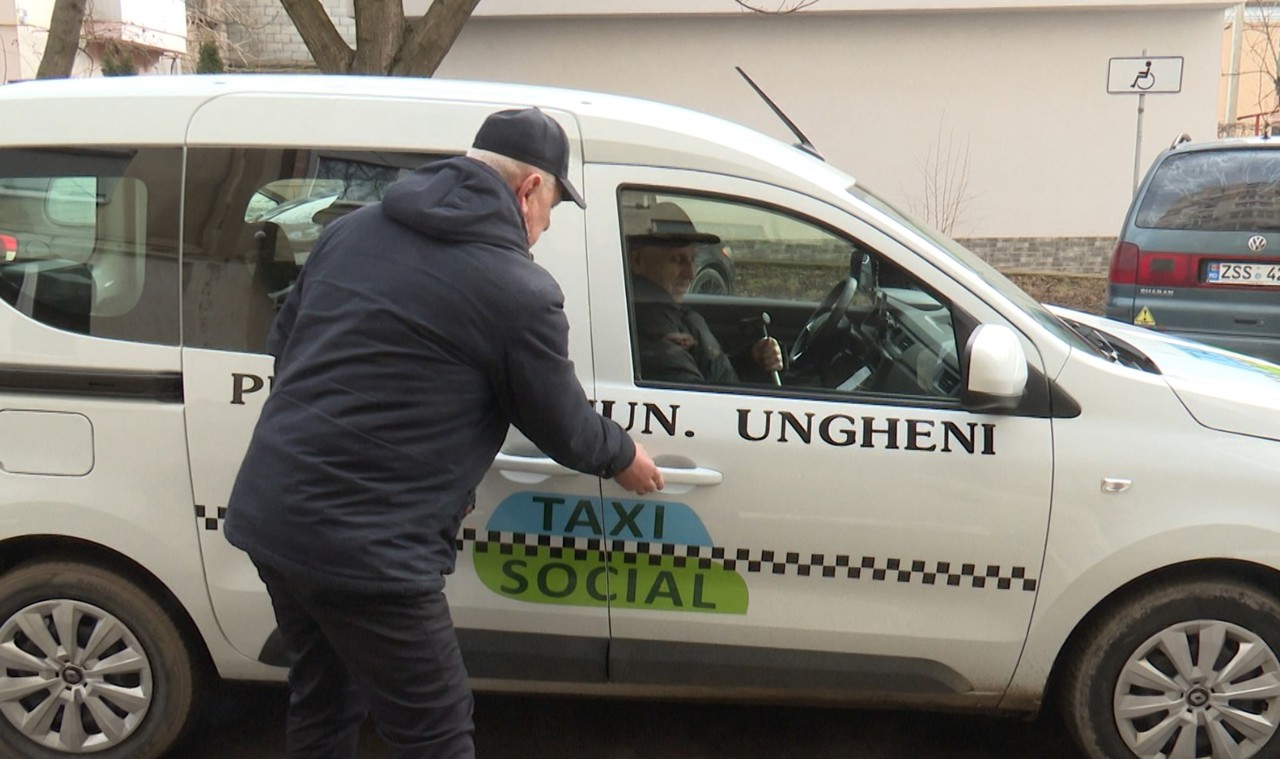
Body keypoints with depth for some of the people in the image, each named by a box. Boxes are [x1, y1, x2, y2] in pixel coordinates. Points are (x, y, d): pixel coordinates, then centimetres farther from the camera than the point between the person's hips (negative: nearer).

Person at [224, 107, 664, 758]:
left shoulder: (351, 228, 8)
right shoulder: (520, 293, -12)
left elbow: (282, 342, 17)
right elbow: (564, 429, 0)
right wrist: (624, 458, 21)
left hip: (264, 512, 8)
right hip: (363, 550, -8)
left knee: (323, 705, 25)